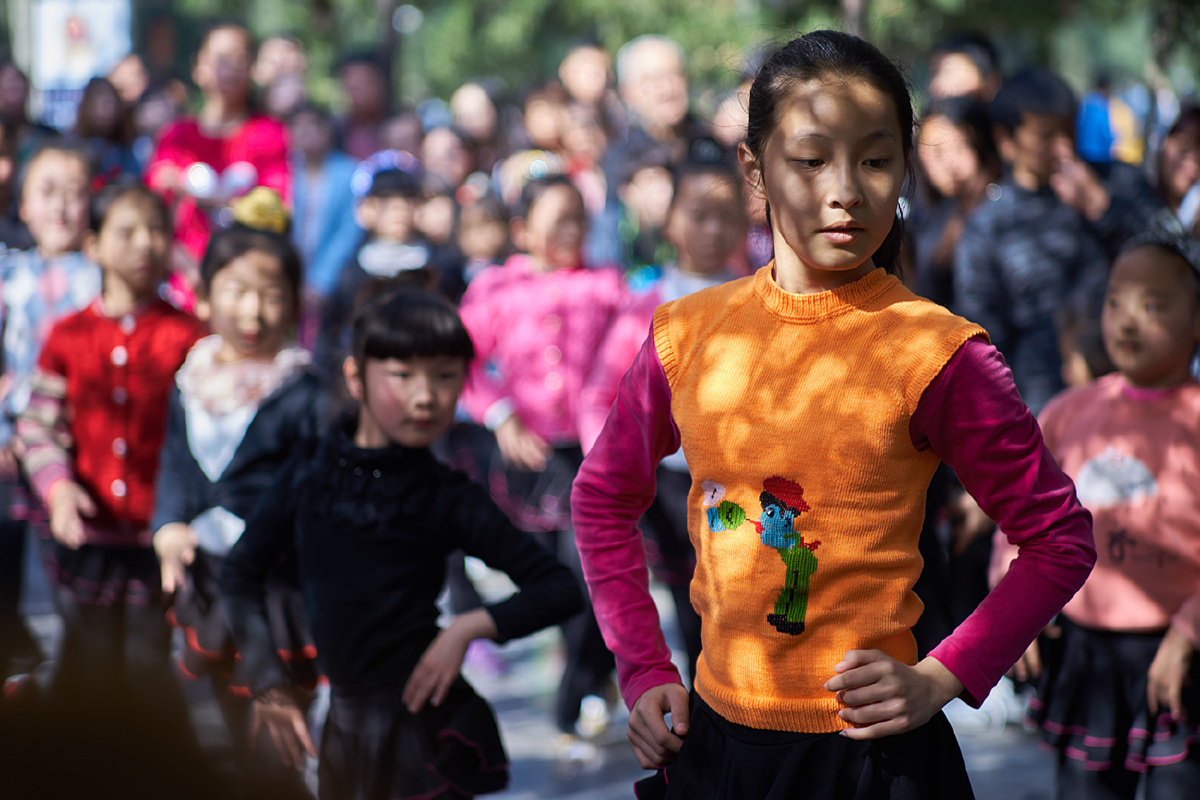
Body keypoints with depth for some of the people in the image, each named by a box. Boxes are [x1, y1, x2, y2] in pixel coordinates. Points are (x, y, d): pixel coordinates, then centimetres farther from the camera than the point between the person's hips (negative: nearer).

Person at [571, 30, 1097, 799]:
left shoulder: (936, 353, -10)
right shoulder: (689, 334, 1)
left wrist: (939, 678, -11)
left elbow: (1061, 537, -3)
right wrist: (644, 671, 7)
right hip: (714, 736, 4)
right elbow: (603, 496, 16)